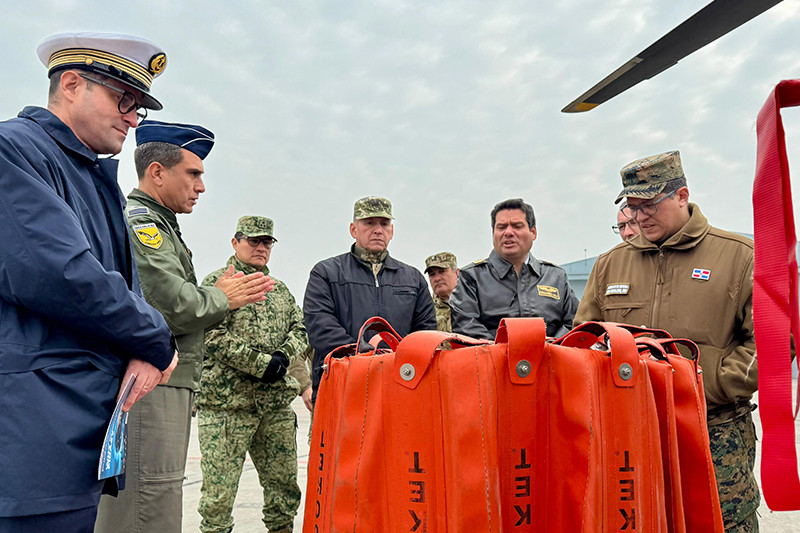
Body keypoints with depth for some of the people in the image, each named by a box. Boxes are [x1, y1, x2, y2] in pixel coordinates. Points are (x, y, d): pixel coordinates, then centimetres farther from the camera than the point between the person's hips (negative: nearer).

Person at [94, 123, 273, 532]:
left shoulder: (157, 224, 22)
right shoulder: (138, 221, -12)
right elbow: (175, 307, -21)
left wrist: (217, 292, 7)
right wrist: (221, 298, -3)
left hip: (169, 384, 11)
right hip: (148, 388, -11)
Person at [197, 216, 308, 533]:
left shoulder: (280, 289, 19)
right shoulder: (216, 282, 0)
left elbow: (300, 329, 14)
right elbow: (214, 336, -12)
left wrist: (284, 356, -7)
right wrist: (262, 363, -16)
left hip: (277, 403, 6)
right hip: (227, 402, -5)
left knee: (285, 488, 12)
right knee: (219, 492, 0)